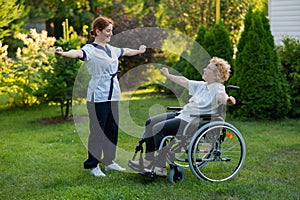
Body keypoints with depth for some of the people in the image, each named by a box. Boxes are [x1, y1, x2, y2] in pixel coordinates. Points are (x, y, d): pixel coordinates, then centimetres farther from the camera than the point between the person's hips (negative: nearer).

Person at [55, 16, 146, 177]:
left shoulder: (112, 49, 15)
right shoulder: (90, 49, -9)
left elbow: (126, 51, 35)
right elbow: (78, 53, -30)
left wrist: (139, 50, 52)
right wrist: (64, 53, -52)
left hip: (113, 97, 8)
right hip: (98, 98, -7)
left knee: (112, 130, 12)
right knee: (97, 131, -3)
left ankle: (109, 161, 25)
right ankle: (93, 165, 8)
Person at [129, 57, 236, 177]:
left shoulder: (218, 89, -12)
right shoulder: (202, 86, 15)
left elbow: (222, 96, -35)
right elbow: (184, 81, 27)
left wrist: (228, 100, -59)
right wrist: (168, 75, 38)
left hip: (193, 122, -10)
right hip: (183, 115, 10)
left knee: (158, 128, -20)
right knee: (150, 123, 7)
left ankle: (161, 168, -15)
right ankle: (148, 160, 10)